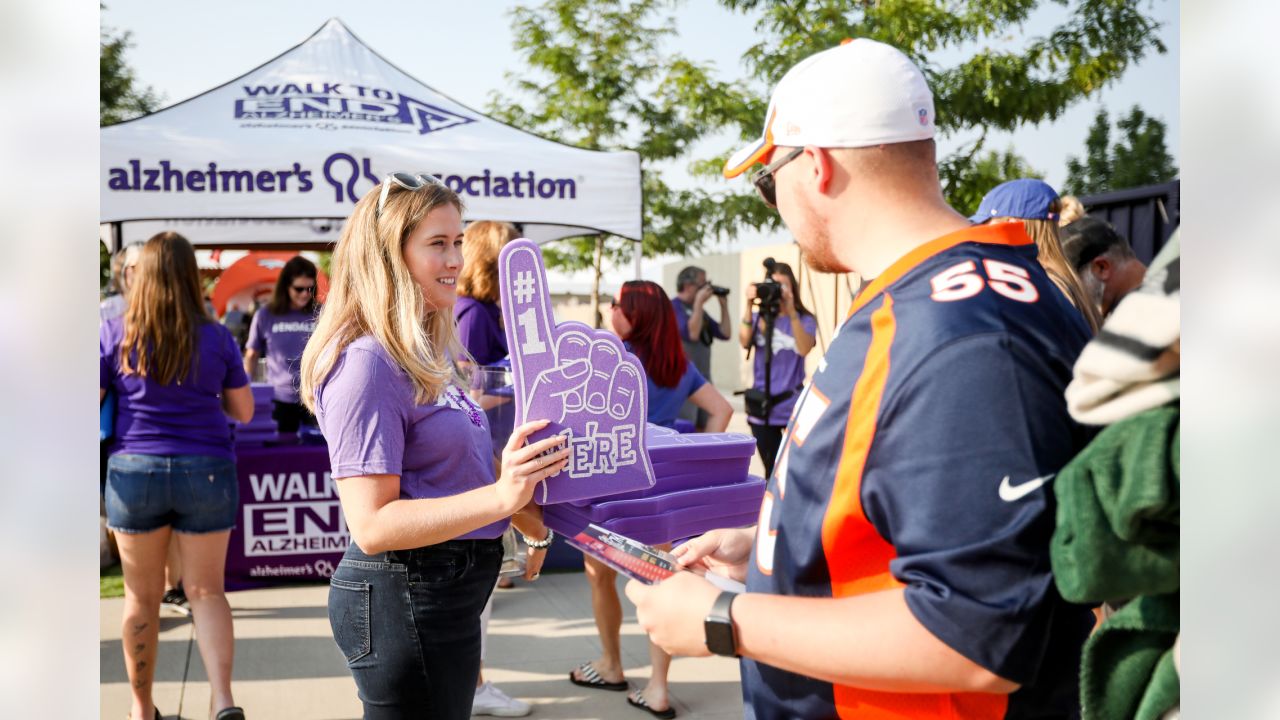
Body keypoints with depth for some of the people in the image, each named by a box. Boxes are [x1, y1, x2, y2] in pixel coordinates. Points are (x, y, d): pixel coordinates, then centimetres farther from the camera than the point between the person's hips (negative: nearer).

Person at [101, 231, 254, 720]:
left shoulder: (114, 335, -2)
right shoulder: (217, 339, 0)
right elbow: (243, 411, 7)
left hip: (134, 472, 0)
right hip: (206, 473, 0)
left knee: (142, 595, 12)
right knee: (206, 591, 8)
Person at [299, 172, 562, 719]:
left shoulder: (427, 353, 9)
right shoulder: (366, 363, -19)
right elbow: (372, 524, -23)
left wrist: (530, 517, 8)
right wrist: (501, 496, -32)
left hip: (448, 587, 9)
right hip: (403, 596, -9)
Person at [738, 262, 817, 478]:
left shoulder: (805, 319, 0)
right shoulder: (758, 318, 7)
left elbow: (804, 349, -19)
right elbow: (744, 342, -11)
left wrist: (791, 312, -26)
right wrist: (749, 306, -20)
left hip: (793, 407, -2)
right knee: (772, 471, 10)